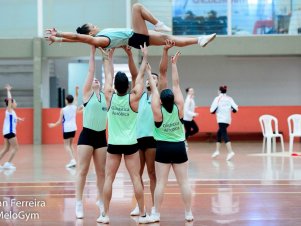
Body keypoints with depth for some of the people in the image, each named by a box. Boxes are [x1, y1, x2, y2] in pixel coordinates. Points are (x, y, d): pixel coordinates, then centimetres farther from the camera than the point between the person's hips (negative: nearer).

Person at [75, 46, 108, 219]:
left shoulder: (105, 94, 10)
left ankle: (101, 201, 20)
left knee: (101, 171, 9)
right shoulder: (87, 93, 0)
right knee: (82, 170, -2)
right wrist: (93, 51, -6)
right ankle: (79, 203, 1)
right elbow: (91, 71, -4)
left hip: (101, 136, 4)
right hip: (87, 135, -4)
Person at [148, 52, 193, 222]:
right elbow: (176, 85, -7)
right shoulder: (179, 109, -9)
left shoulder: (158, 112, -12)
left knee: (161, 182, 1)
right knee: (184, 182, 4)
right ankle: (189, 213, 8)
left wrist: (148, 71, -2)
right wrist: (174, 64, -5)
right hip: (179, 148, 1)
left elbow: (153, 89, -8)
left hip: (163, 148, -1)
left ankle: (157, 214, 3)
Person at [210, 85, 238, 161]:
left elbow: (212, 110, -7)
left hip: (221, 120, -6)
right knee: (219, 133, 21)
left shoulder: (217, 98, -4)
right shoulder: (229, 98, 7)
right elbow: (235, 109, 1)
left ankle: (230, 152, -28)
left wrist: (216, 110, 14)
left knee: (224, 135, -12)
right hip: (228, 120, 6)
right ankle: (217, 151, 25)